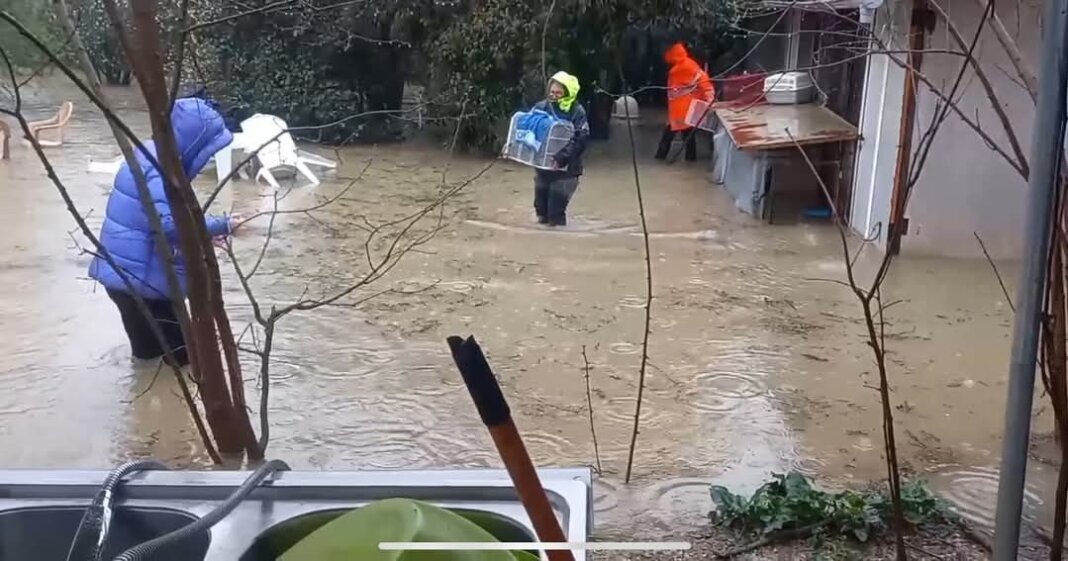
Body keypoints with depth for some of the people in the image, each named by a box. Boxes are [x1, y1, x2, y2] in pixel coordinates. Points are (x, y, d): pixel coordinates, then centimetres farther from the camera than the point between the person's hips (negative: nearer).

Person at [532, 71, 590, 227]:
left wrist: (561, 159, -31)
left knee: (556, 214, -5)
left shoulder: (577, 112, -11)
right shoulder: (541, 107, 0)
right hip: (542, 166, 4)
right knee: (541, 208, 15)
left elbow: (580, 141, -19)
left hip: (565, 170, -4)